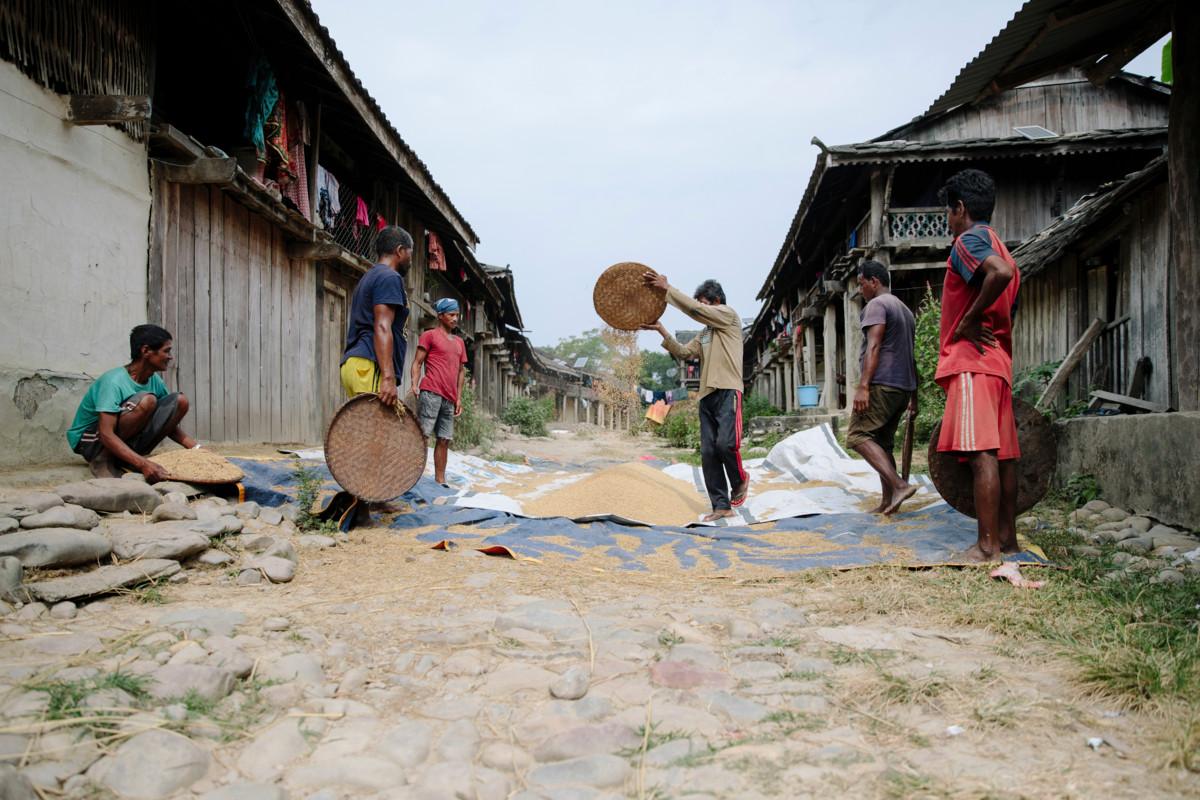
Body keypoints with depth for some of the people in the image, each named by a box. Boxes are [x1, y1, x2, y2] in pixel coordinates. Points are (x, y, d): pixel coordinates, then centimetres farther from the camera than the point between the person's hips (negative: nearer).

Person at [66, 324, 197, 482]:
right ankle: (103, 459, -15)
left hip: (128, 440, 7)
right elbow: (106, 435, -32)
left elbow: (168, 423, 8)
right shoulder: (113, 382, -24)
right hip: (92, 442, -7)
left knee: (179, 401, -7)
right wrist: (143, 464, -43)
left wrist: (196, 448, -8)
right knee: (147, 400, -29)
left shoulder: (155, 381, -1)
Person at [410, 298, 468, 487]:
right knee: (422, 434, -12)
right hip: (431, 392, -6)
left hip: (449, 398, 6)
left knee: (444, 440, 6)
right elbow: (417, 363, -1)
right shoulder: (429, 335, 4)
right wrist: (415, 384, -15)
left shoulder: (459, 342, 22)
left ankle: (440, 480, 11)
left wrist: (459, 398, 16)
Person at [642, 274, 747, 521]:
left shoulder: (729, 316, 4)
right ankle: (722, 506, 0)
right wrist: (661, 330, 8)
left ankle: (740, 480, 9)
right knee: (708, 452, -2)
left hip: (727, 391, -8)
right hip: (707, 395, 8)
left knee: (725, 443, -21)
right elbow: (684, 353, 16)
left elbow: (695, 309, -8)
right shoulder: (705, 333, 27)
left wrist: (667, 288, -7)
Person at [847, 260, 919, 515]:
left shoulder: (877, 305, -4)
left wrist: (863, 386, -22)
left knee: (858, 436, -13)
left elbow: (874, 347, -16)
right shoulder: (905, 310, 25)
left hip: (882, 384, -9)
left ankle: (899, 485, -25)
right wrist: (913, 395, 26)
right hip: (903, 387, 9)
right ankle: (887, 502, 6)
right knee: (883, 442, 10)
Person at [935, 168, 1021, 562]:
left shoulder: (969, 240, -5)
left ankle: (987, 545, -14)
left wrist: (969, 319, -17)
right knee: (1002, 453, 9)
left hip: (972, 360, -10)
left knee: (981, 453, -13)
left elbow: (1000, 272, -27)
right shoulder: (999, 248, 25)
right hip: (998, 361, 10)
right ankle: (1007, 537, 13)